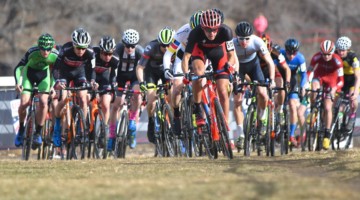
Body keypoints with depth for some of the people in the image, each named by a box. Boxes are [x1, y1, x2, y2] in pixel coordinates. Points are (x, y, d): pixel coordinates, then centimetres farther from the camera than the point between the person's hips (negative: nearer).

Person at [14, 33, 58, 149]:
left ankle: (38, 133, -8)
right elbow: (18, 68, -27)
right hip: (29, 74, -1)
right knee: (24, 103, -17)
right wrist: (18, 83, -41)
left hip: (44, 75, 1)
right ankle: (21, 129, 8)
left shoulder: (55, 55, -25)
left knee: (43, 102, -21)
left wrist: (53, 85, -19)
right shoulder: (32, 52, -32)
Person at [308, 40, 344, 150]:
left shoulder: (337, 61, -31)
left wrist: (334, 88, -49)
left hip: (331, 80, -1)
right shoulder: (317, 57, -27)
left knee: (328, 108, -9)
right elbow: (309, 71, -20)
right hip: (319, 76, 1)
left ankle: (327, 135, 1)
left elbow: (341, 80, -31)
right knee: (314, 89, -34)